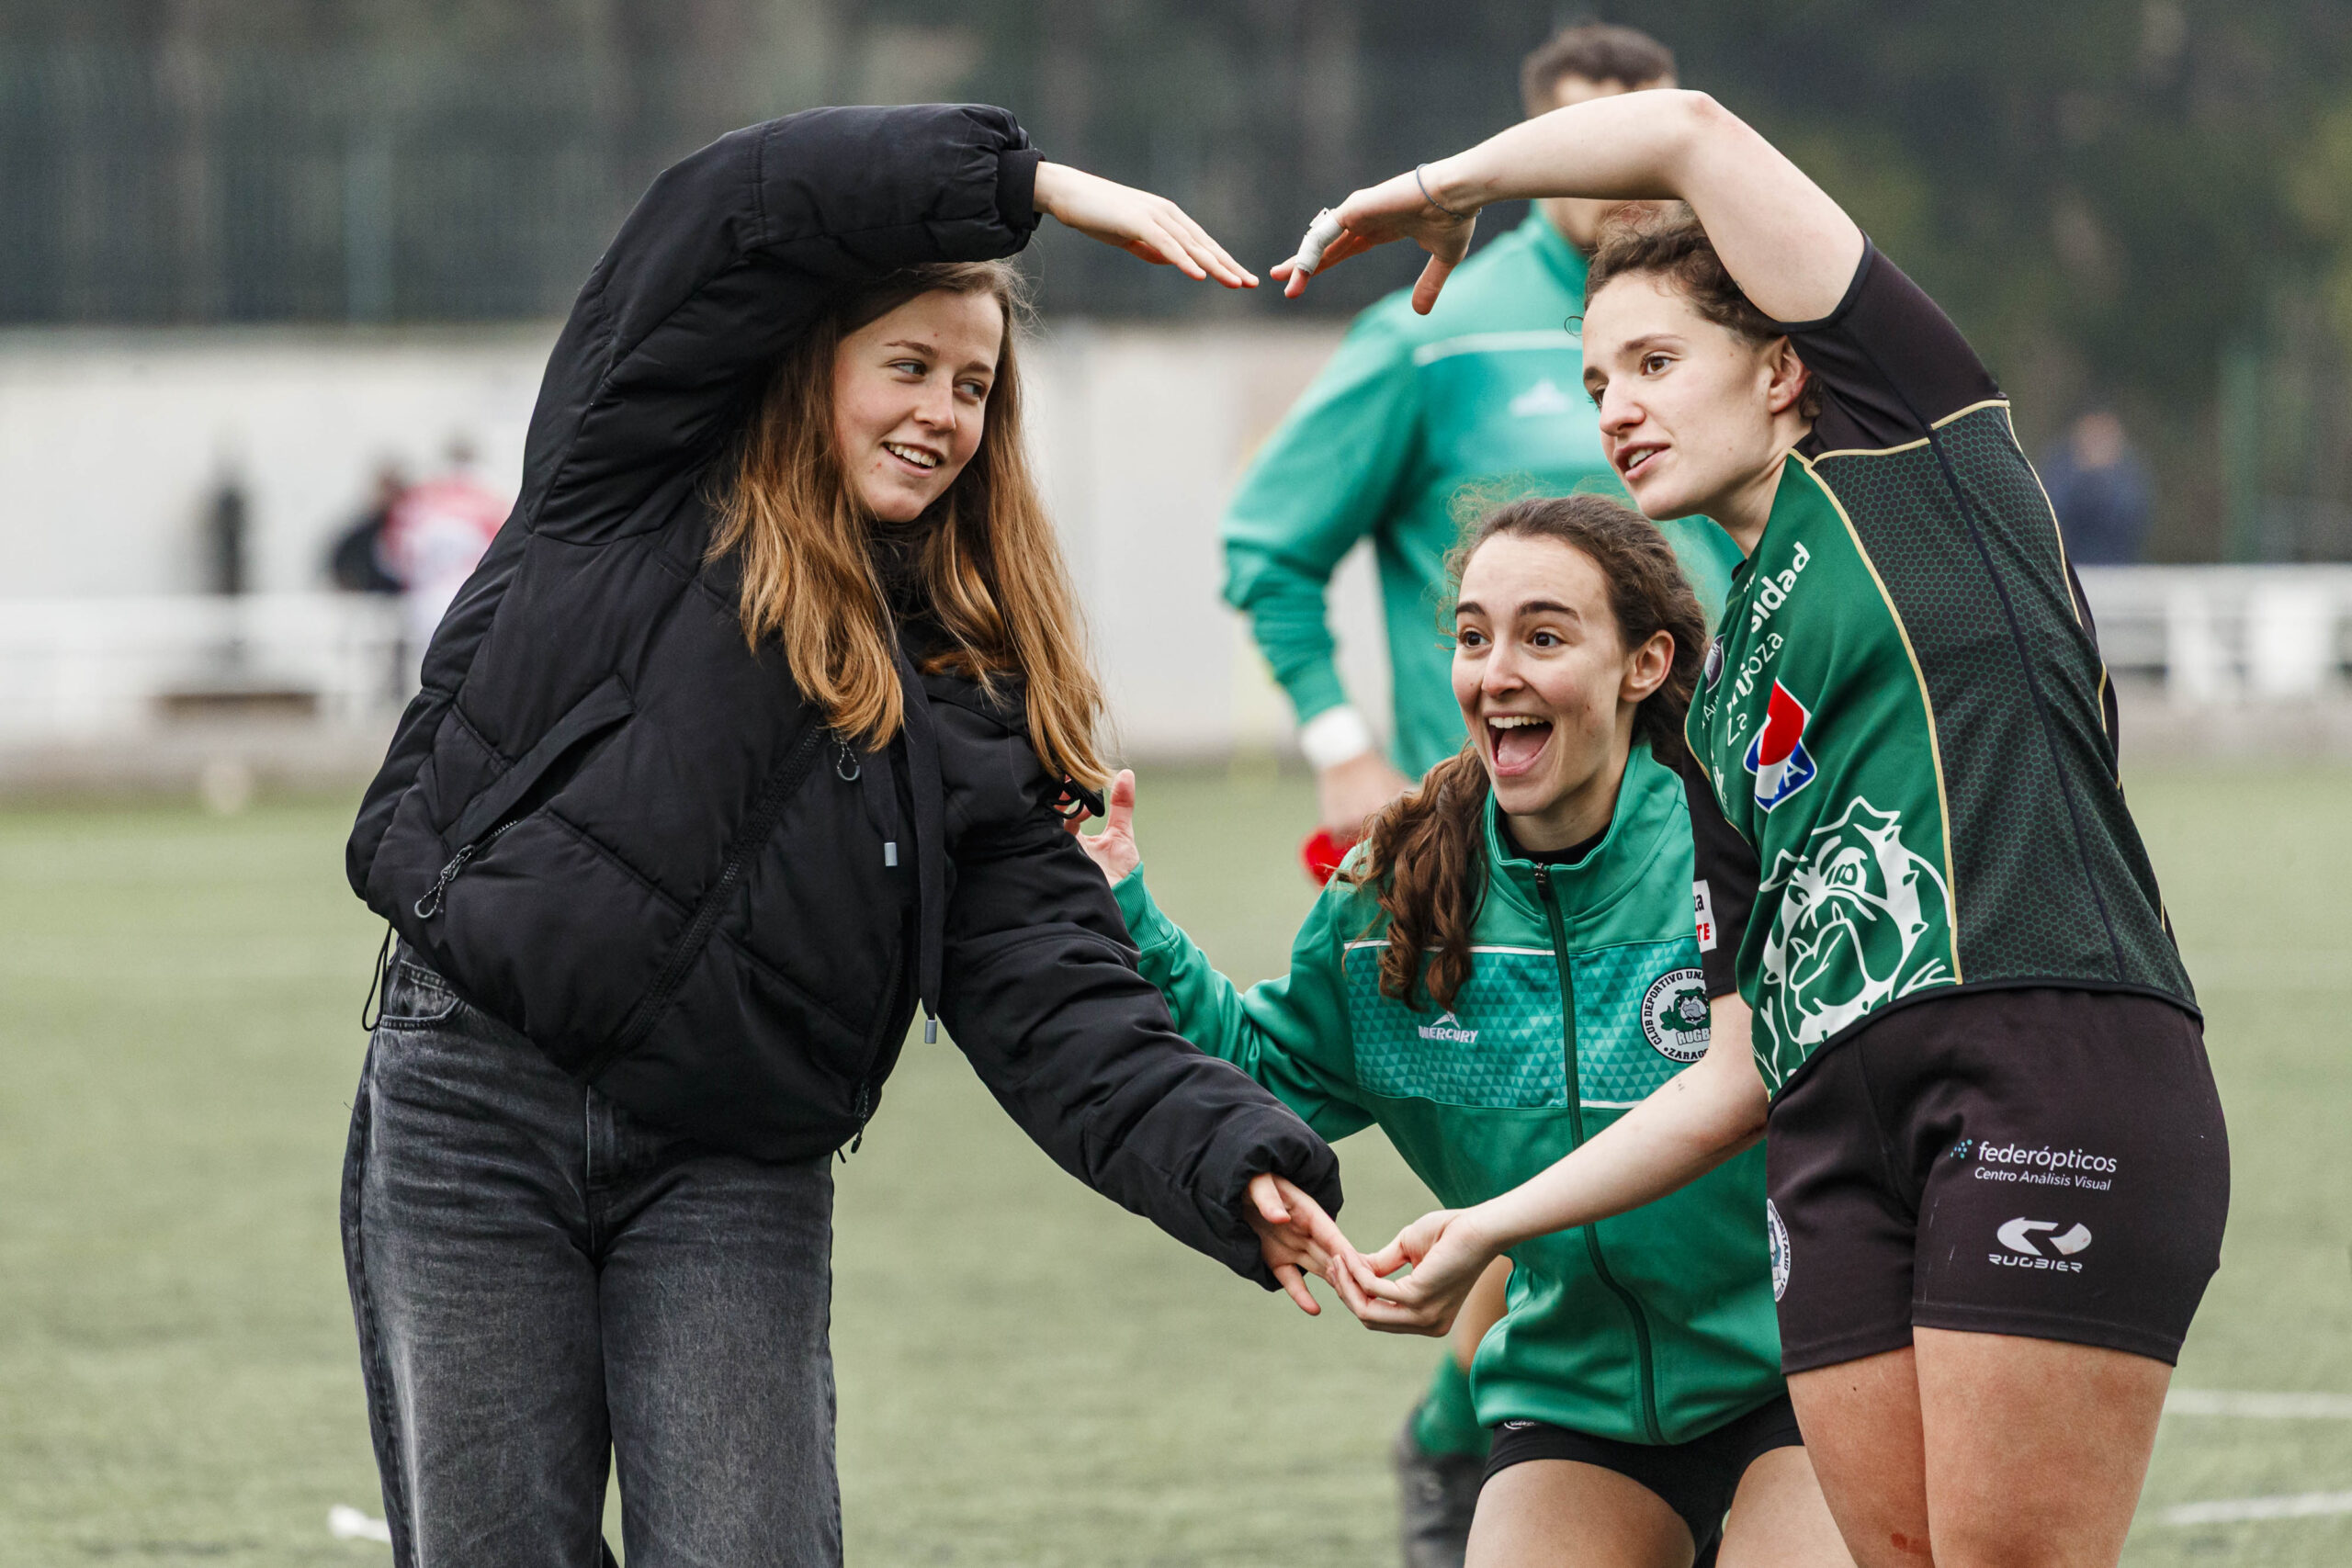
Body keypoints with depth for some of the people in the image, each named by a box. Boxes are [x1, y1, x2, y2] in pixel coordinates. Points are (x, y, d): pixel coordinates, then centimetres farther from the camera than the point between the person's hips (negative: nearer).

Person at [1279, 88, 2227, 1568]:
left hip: (2057, 1068, -7)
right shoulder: (1717, 704, 27)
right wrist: (1494, 1226, 26)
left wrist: (1451, 185, 18)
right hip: (1843, 1146, 7)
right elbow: (1748, 1068, 26)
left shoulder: (1903, 444, 10)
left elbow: (1689, 130, 5)